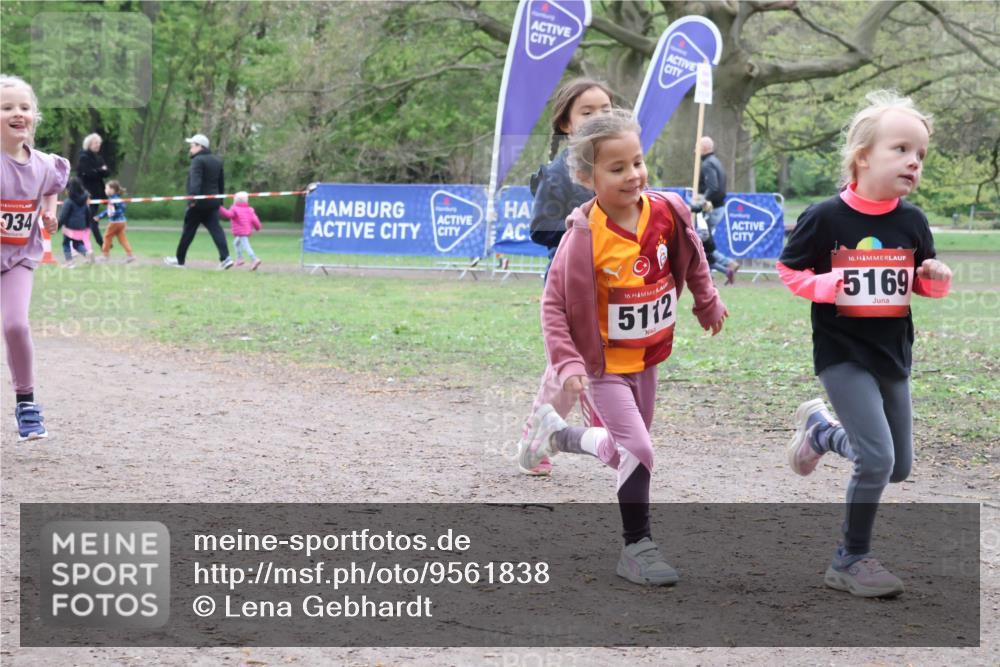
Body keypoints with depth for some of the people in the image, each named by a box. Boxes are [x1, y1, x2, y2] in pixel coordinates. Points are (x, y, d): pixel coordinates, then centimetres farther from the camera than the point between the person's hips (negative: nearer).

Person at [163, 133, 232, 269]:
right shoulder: (217, 161, 16)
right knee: (216, 229, -2)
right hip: (213, 202, 7)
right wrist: (220, 200, 25)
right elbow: (221, 183, 21)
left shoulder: (198, 160, -10)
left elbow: (196, 180, -24)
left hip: (199, 203, -7)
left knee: (188, 231, 5)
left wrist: (193, 197, -34)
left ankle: (180, 260, 16)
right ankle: (225, 257, -19)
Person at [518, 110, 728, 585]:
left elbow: (691, 258, 12)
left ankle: (557, 434, 45)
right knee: (638, 450, -13)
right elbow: (554, 304, -17)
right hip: (604, 364, -6)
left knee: (627, 450, 19)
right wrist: (567, 363, -25)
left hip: (647, 358, 6)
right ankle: (637, 546, 3)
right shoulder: (585, 238, -24)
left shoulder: (666, 213, -11)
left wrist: (707, 303, 22)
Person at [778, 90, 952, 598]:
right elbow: (788, 270, -2)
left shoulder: (912, 222, -1)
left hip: (893, 355, 6)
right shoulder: (825, 218, -13)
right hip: (841, 354, -5)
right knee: (878, 460, -16)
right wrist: (824, 284, -21)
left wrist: (936, 278, -12)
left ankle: (822, 430, 39)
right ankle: (849, 561, 3)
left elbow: (924, 284, 11)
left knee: (899, 469, 13)